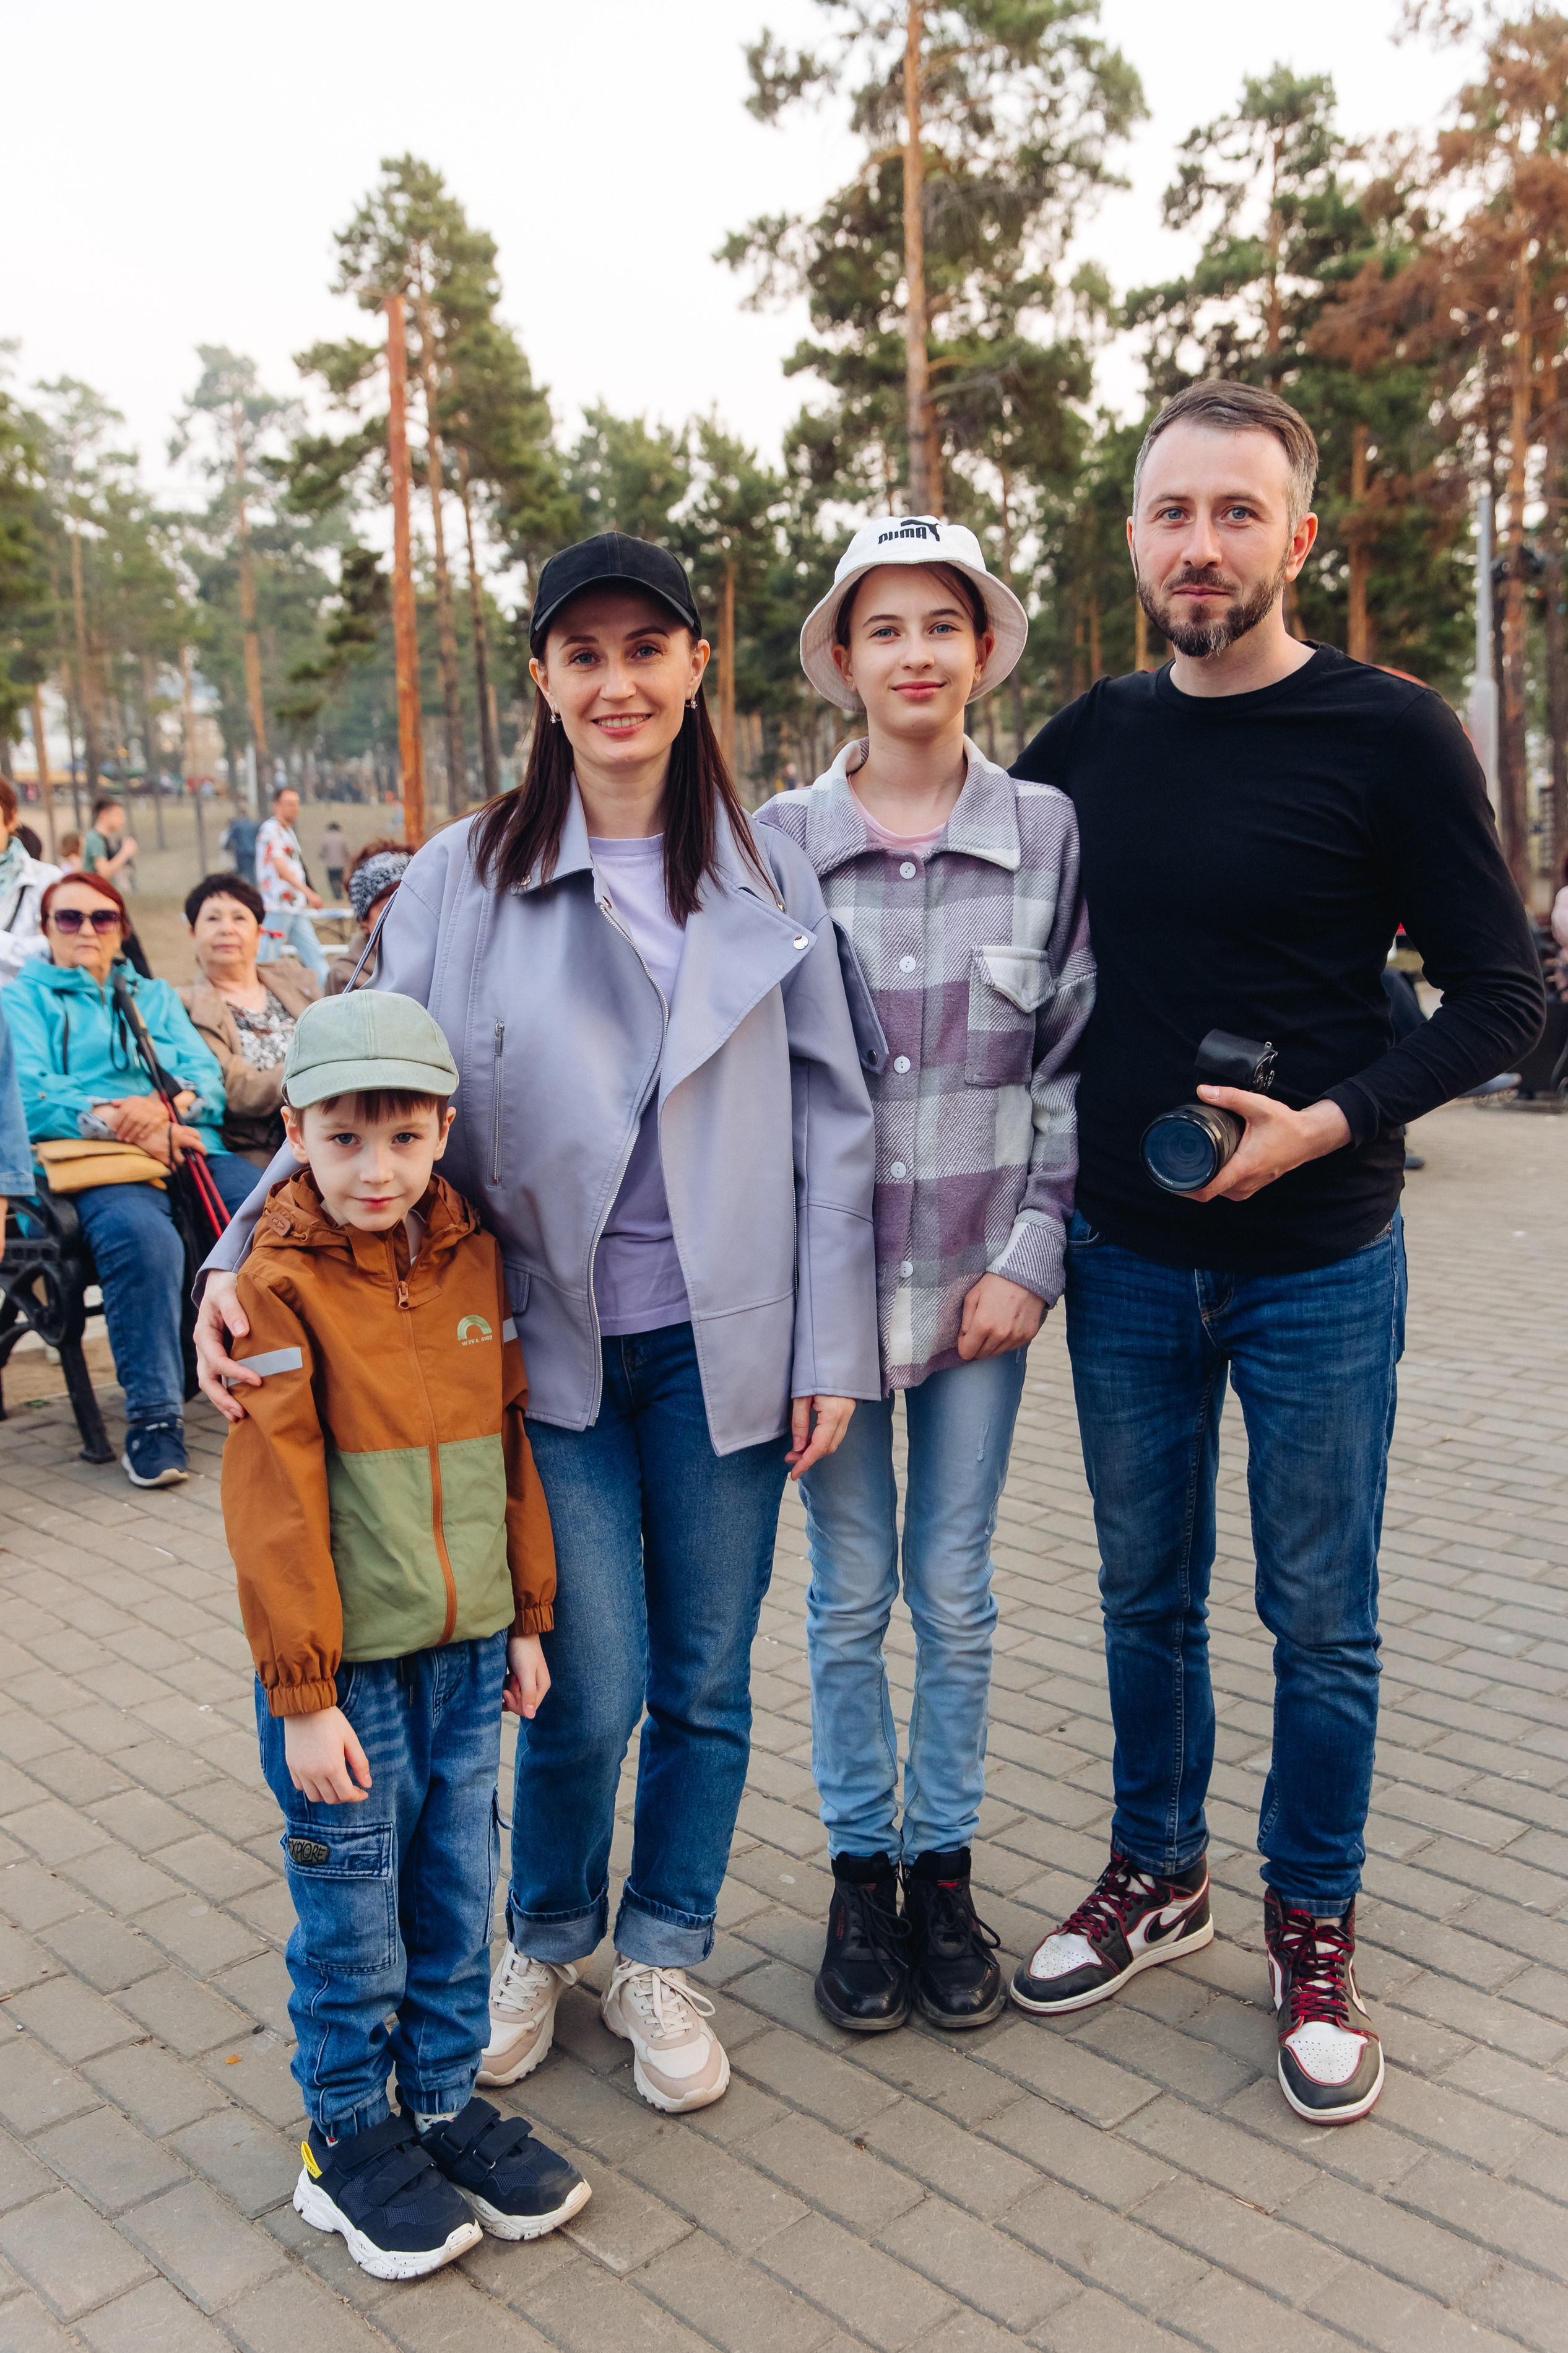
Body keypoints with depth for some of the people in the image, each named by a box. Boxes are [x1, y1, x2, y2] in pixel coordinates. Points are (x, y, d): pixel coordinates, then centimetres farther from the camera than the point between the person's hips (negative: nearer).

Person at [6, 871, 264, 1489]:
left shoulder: (156, 996, 31)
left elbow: (208, 1076, 16)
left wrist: (167, 1106, -9)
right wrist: (128, 1126, -12)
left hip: (192, 1151, 4)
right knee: (143, 1237, -39)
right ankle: (153, 1416, -31)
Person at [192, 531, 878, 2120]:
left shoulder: (766, 873, 2)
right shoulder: (466, 876, -1)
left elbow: (831, 1116, 3)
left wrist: (832, 1345, -1)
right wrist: (246, 1257, -12)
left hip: (719, 1342, 1)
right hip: (551, 1345, -1)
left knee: (704, 1681, 12)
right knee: (590, 1689, 3)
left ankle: (661, 1961, 36)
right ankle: (545, 1942, 35)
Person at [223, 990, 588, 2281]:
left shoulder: (474, 1259, 2)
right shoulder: (277, 1288, -13)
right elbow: (273, 1505, -13)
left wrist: (528, 1619, 11)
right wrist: (301, 1692, -13)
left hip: (469, 1655, 5)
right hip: (349, 1670, -4)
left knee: (460, 1897, 16)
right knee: (352, 1918, 10)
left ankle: (449, 2103, 36)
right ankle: (349, 2136, 31)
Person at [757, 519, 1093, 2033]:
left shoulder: (1049, 832, 0)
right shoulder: (776, 841, -1)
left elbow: (1076, 1061, 2)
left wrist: (1031, 1256, -5)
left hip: (979, 1274, 0)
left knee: (954, 1590, 11)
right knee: (850, 1595, 10)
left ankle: (945, 1868, 30)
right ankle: (861, 1871, 29)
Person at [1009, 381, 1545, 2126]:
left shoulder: (1386, 735, -8)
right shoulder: (1091, 740, 4)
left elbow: (1500, 993, -7)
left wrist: (1332, 1122, -20)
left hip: (1316, 1266, -3)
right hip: (1124, 1260, 4)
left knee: (1319, 1620, 9)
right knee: (1146, 1592, 16)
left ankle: (1313, 1932, 28)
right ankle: (1156, 1876, 35)